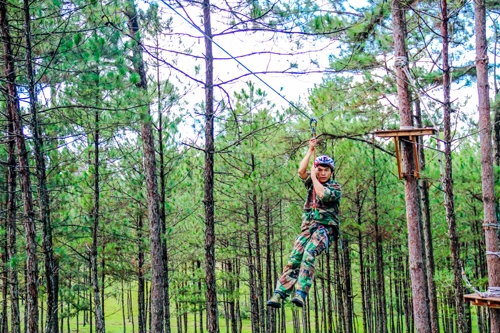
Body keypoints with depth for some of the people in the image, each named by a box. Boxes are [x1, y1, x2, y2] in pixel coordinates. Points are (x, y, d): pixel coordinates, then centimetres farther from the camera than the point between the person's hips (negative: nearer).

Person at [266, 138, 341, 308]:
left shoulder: (335, 187, 5)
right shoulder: (312, 182, 18)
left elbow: (323, 195, -15)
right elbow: (301, 171, 1)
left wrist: (314, 177, -4)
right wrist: (311, 150, 1)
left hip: (326, 228, -5)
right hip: (308, 227, 5)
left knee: (308, 254, -30)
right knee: (294, 258, -12)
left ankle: (301, 294, -38)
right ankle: (279, 294, -20)